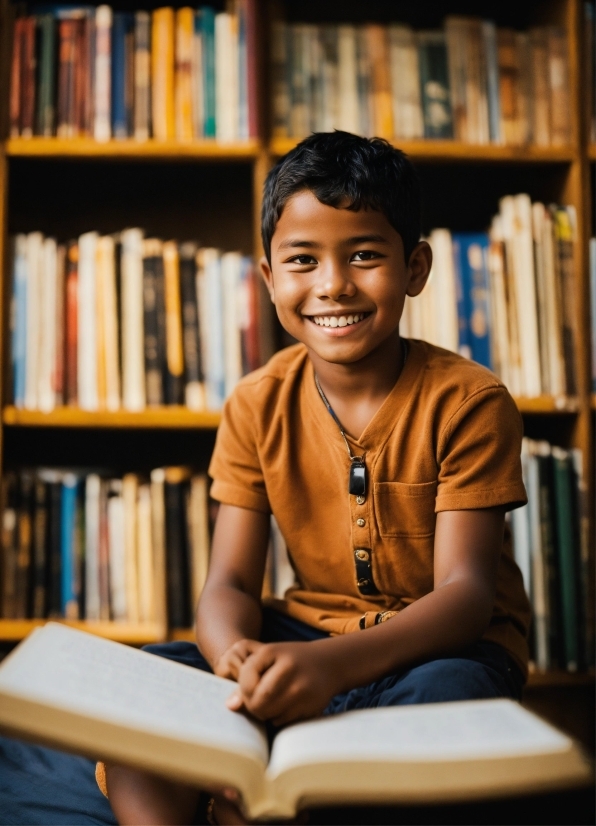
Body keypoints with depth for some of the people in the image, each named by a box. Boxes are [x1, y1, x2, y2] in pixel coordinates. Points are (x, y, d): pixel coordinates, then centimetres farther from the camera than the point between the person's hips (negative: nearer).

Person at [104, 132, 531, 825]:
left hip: (443, 642, -2)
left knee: (444, 693, -37)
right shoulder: (257, 407, -2)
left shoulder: (468, 401, -12)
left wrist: (332, 662, -38)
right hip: (305, 633, 3)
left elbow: (465, 591, -19)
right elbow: (230, 582, -5)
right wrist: (239, 660, -30)